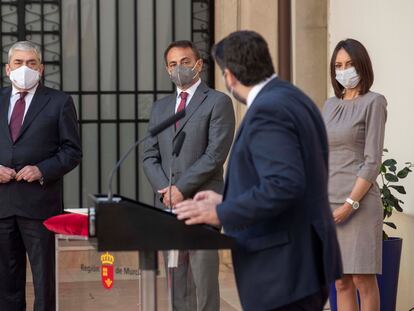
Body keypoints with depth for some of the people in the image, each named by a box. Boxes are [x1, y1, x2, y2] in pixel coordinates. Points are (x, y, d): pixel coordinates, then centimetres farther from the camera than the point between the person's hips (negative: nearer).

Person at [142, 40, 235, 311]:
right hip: (167, 206, 5)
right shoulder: (160, 107, 18)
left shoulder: (218, 102, 0)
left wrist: (181, 189, -12)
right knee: (174, 279, 4)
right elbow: (150, 156, 13)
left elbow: (215, 154, -9)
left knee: (204, 277, -6)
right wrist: (166, 191, -4)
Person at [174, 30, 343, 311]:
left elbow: (283, 185, -27)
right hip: (305, 260, 10)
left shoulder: (267, 110, -18)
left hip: (285, 270, -10)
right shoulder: (292, 98, 13)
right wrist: (227, 201, 17)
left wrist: (221, 213, -19)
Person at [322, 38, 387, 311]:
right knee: (341, 282, 6)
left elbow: (372, 161, -9)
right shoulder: (331, 105, 16)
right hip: (328, 203, 6)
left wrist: (350, 204, -16)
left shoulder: (374, 102, -3)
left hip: (358, 202, -6)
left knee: (363, 278, -5)